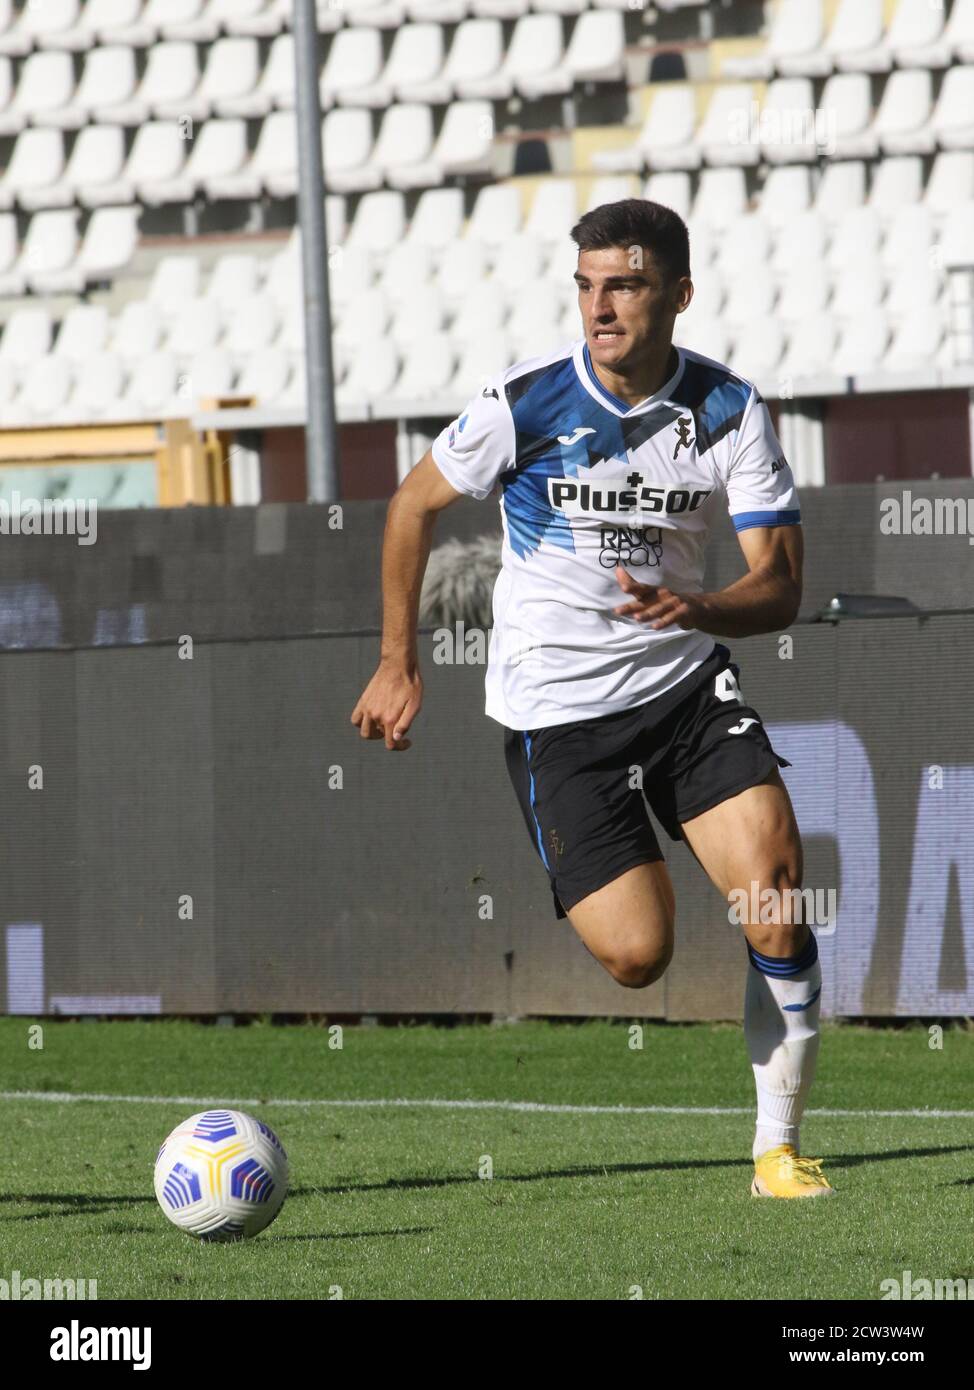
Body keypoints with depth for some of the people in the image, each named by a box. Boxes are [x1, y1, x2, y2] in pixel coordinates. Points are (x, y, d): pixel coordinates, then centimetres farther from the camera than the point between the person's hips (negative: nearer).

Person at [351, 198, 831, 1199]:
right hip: (557, 708, -2)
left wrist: (696, 609, -31)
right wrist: (397, 662, 7)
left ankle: (778, 1149, -2)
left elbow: (779, 586, -9)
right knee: (636, 955, -14)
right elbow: (415, 505, 5)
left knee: (775, 886, -17)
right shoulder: (526, 402, -12)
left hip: (685, 678, 2)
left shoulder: (729, 410, -7)